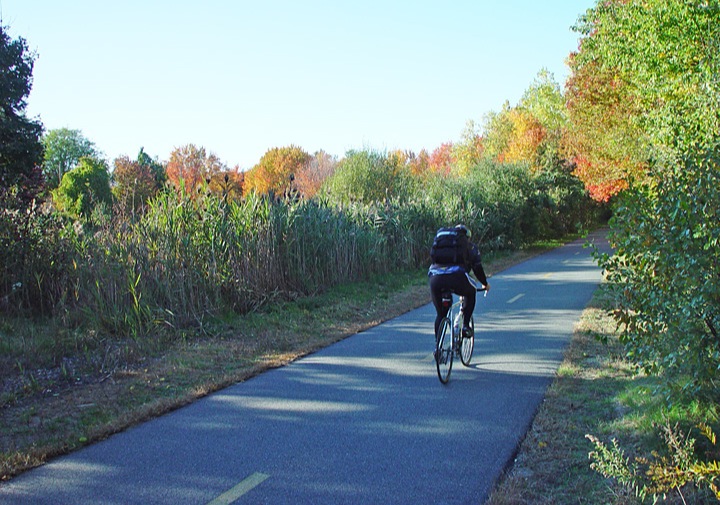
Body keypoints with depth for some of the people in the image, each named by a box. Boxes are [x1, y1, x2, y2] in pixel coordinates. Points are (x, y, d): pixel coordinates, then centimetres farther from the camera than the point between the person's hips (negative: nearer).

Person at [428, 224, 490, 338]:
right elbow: (477, 268, 22)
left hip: (434, 277, 3)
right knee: (471, 292, 30)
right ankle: (465, 326, 19)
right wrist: (485, 284, 38)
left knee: (440, 314, 19)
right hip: (456, 276, -3)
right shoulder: (469, 246, 25)